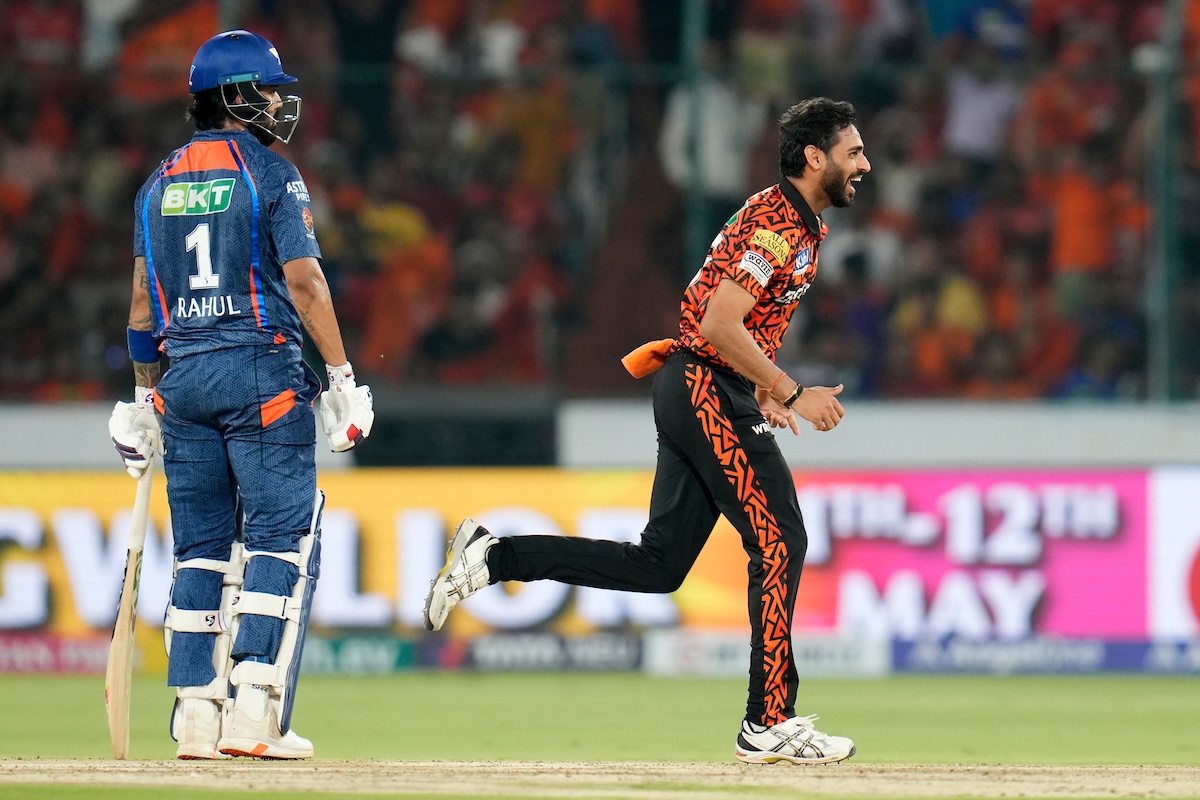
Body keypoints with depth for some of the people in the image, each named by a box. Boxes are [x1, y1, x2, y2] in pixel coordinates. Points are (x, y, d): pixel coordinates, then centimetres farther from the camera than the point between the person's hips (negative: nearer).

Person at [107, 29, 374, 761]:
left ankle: (197, 712, 6)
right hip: (261, 371, -6)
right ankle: (254, 709, -13)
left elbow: (143, 301, 14)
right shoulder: (270, 173, -5)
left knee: (201, 547, 9)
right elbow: (304, 281, -11)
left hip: (183, 378, 6)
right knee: (282, 536, -4)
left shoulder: (161, 184, 13)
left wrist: (146, 396, 20)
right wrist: (342, 376, -9)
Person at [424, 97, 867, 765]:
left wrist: (762, 394, 17)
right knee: (780, 541, -9)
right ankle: (771, 723, -7)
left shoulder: (805, 225, 17)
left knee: (658, 564, 7)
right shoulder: (776, 222, -16)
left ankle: (493, 556, 9)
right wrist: (792, 395, -21)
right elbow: (720, 323, -24)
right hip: (708, 390, -10)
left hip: (700, 399, 10)